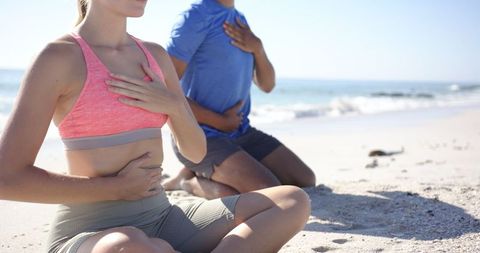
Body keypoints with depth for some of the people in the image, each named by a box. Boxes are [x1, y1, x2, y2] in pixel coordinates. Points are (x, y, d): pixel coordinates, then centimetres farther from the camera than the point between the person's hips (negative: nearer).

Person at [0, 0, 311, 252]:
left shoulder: (155, 55, 9)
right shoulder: (60, 57, -9)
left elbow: (196, 151, 13)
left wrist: (174, 105, -8)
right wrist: (117, 187, -11)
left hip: (161, 221, 6)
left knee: (293, 201, -8)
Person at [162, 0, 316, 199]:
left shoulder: (240, 21, 12)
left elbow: (267, 85, 12)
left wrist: (257, 48, -8)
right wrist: (220, 122, -14)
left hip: (241, 132, 8)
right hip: (200, 137, -8)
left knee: (306, 181, 3)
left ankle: (210, 173, 9)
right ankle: (189, 181, -3)